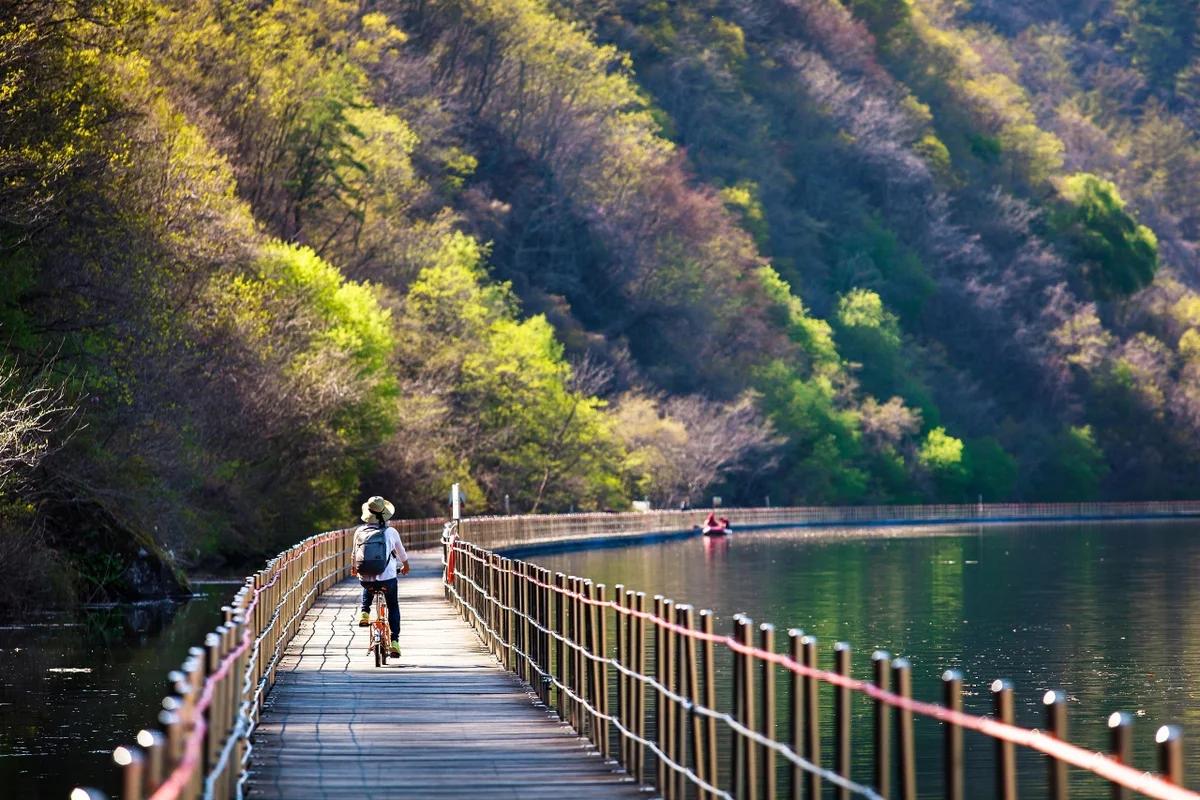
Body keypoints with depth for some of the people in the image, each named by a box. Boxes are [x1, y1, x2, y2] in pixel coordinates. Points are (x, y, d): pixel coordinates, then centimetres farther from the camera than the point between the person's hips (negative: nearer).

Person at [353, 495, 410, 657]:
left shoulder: (359, 532, 1)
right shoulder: (391, 532, -3)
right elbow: (402, 553, 13)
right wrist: (405, 566, 36)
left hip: (366, 578, 1)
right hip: (387, 577, -1)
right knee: (393, 607, 21)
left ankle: (364, 613, 20)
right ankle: (394, 641, 11)